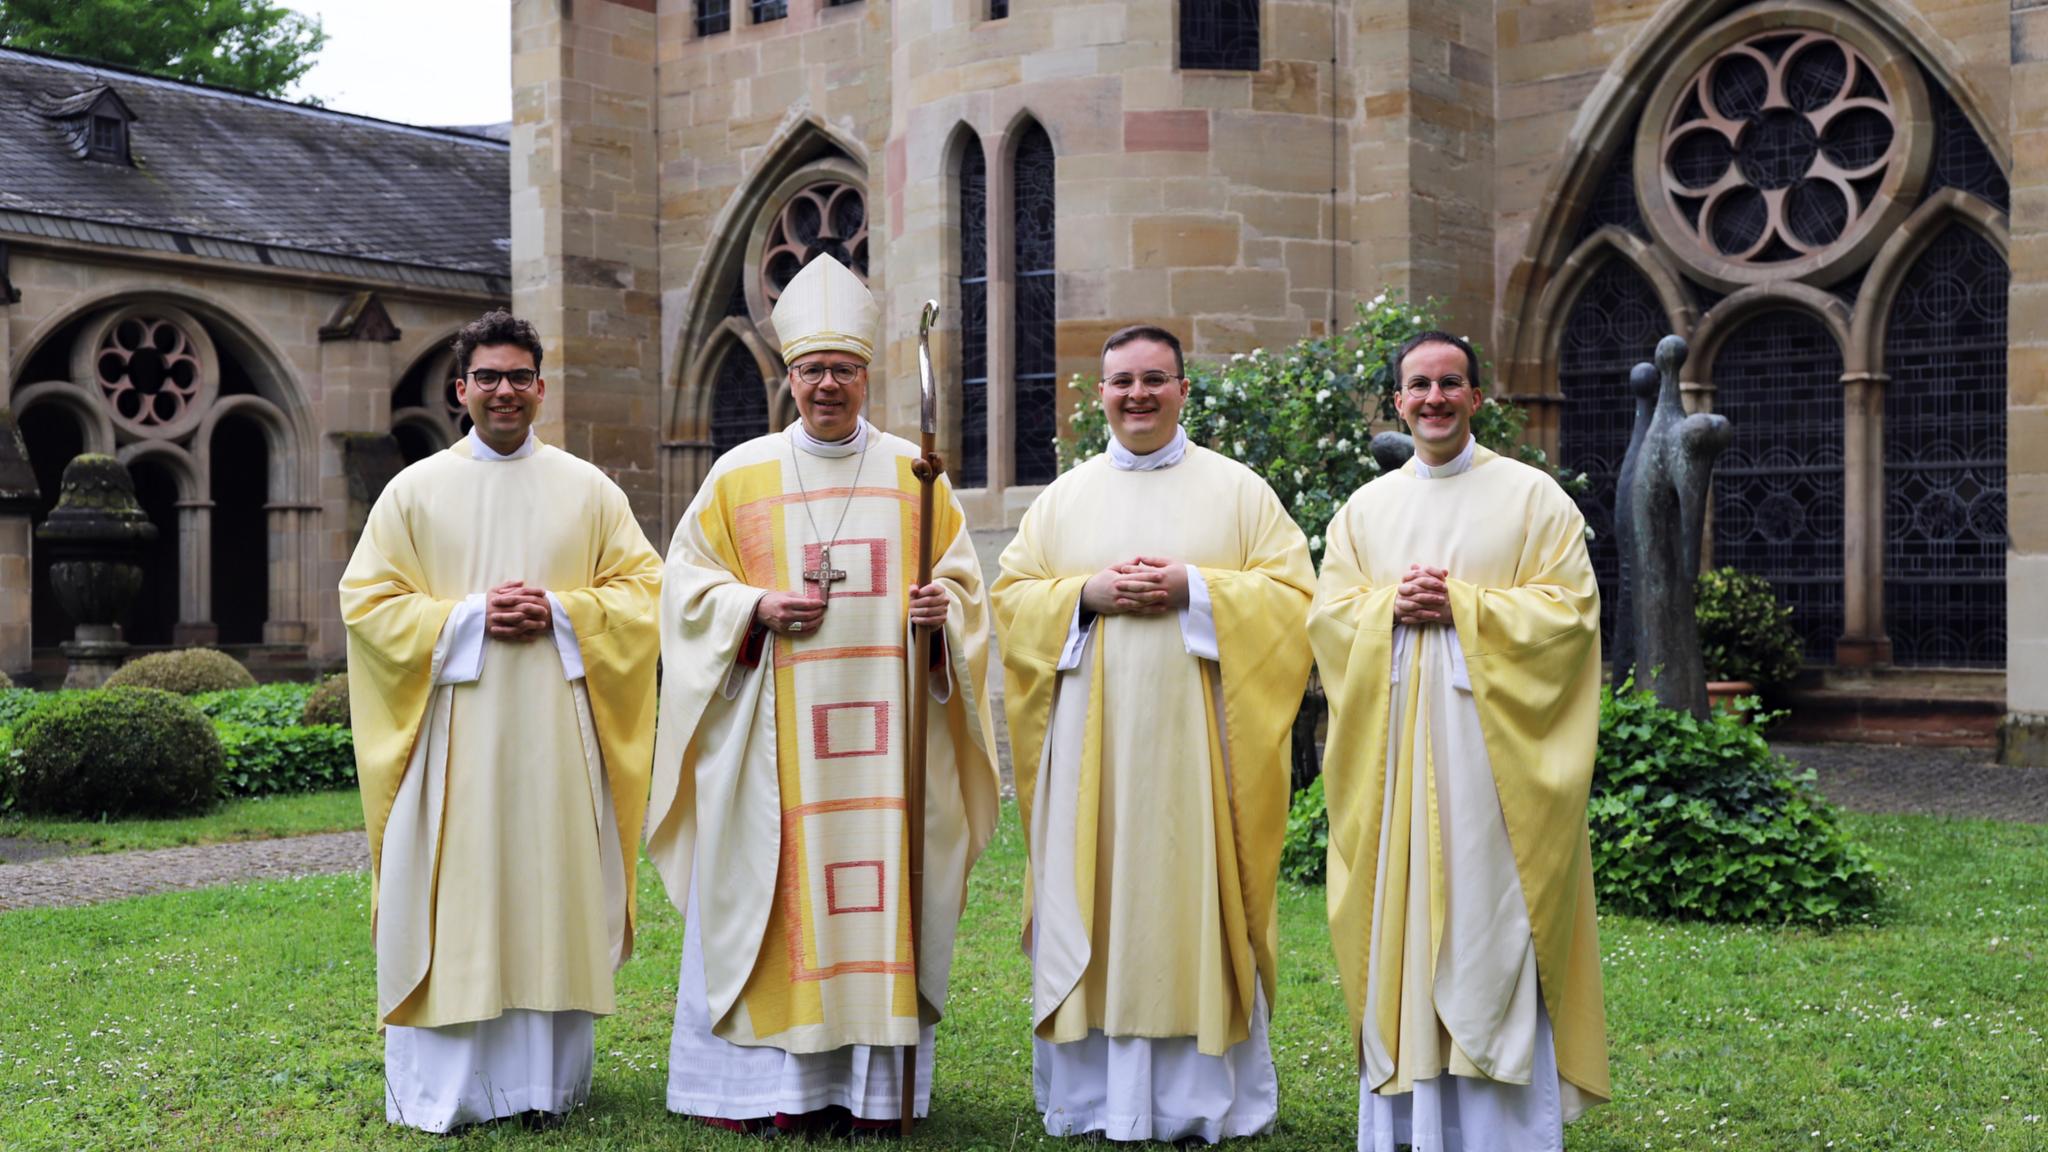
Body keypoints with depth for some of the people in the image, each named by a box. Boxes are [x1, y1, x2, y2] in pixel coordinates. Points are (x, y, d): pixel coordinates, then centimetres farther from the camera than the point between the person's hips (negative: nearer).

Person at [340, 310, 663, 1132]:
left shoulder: (588, 490, 9)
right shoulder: (415, 490, 6)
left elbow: (644, 589, 6)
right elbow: (367, 601, 2)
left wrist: (560, 614, -10)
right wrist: (468, 618, -11)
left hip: (557, 733, 1)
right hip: (452, 735, -1)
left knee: (554, 891, 4)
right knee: (450, 905, -1)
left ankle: (548, 1080, 14)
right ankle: (442, 1088, 9)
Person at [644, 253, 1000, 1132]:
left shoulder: (914, 473, 10)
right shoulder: (741, 475, 6)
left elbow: (962, 576, 11)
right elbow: (689, 582, 6)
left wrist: (943, 609, -11)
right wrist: (760, 607, -11)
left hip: (887, 716, 1)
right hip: (772, 726, -1)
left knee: (883, 886, 0)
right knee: (764, 891, -3)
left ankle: (873, 1081, 7)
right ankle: (759, 1082, 6)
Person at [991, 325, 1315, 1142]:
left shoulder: (1238, 491, 6)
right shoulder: (1063, 499, 13)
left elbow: (1292, 594, 0)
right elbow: (1011, 598, 9)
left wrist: (1193, 590, -12)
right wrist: (1088, 595, -9)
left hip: (1195, 737, -2)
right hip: (1089, 742, 2)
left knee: (1196, 898, -1)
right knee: (1092, 903, 2)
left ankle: (1206, 1100, 9)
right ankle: (1092, 1096, 11)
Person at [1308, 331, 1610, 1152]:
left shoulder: (1532, 497, 3)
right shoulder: (1364, 509, 14)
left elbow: (1569, 609, -5)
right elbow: (1328, 615, 8)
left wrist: (1460, 607, -14)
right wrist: (1394, 605, -12)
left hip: (1488, 742, -3)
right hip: (1393, 745, 4)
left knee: (1488, 914, -4)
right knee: (1401, 909, 4)